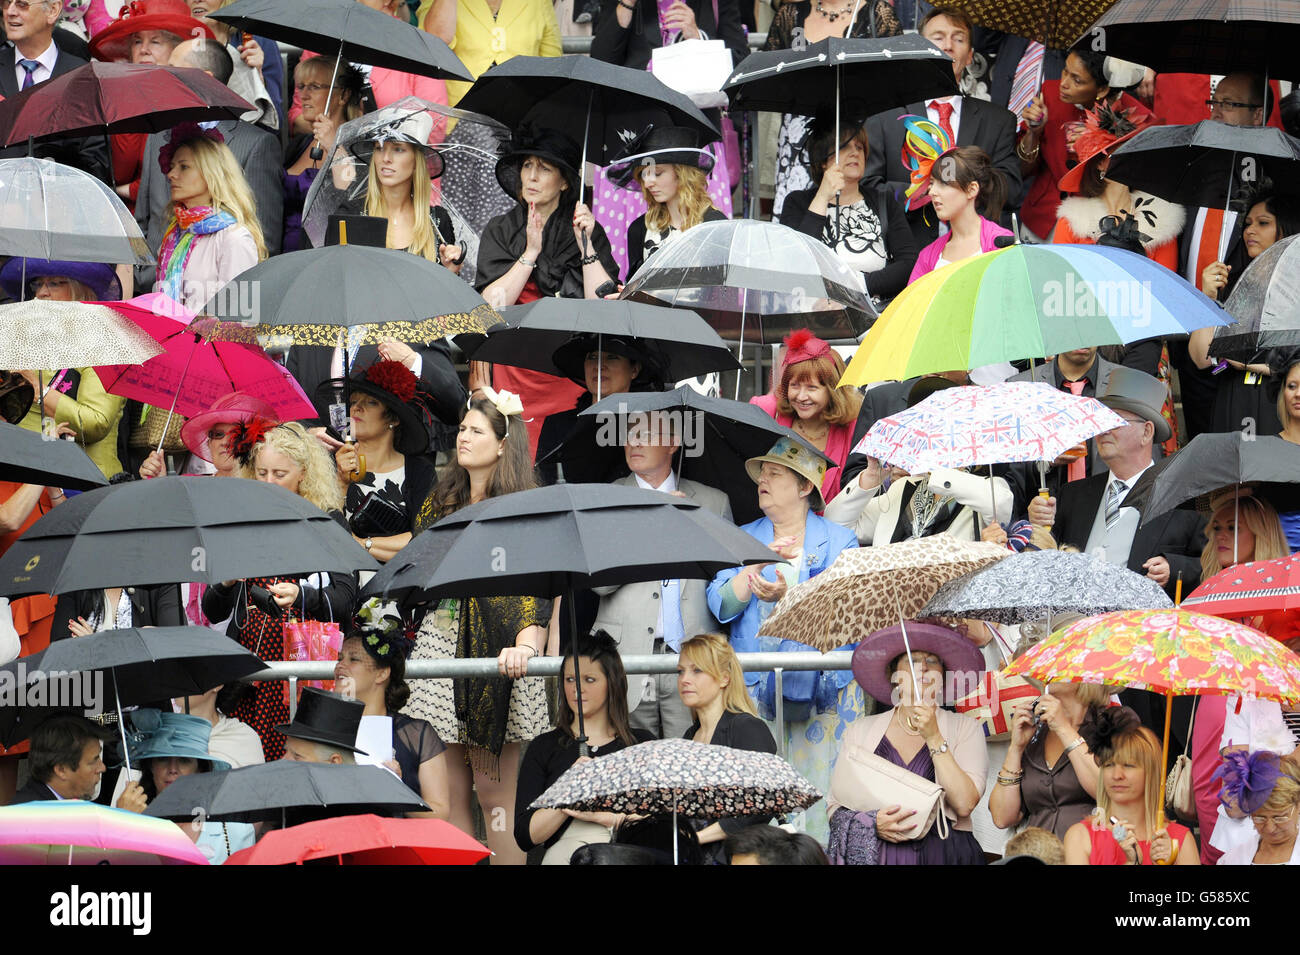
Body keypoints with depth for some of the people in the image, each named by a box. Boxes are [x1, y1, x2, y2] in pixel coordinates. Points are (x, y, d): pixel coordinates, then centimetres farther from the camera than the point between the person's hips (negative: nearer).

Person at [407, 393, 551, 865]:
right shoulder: (441, 501, 15)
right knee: (450, 792, 1)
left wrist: (526, 644, -28)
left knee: (494, 791, -5)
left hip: (496, 653, -5)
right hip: (439, 645, 5)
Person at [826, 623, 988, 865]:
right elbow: (834, 805, 11)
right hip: (872, 855, 2)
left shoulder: (965, 729, 10)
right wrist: (871, 823, -7)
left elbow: (965, 805, -2)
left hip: (941, 855, -2)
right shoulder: (862, 730, 13)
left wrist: (934, 738, -4)